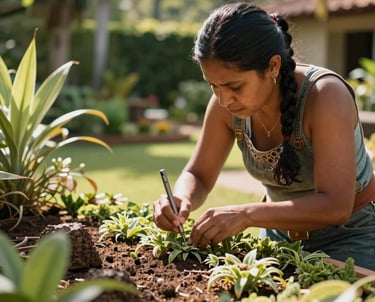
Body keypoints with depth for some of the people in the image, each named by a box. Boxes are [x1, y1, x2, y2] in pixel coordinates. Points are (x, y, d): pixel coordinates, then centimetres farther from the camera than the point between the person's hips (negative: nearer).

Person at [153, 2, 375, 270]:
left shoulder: (324, 95, -28)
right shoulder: (225, 105, -13)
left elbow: (336, 206, -34)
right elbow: (197, 176, -2)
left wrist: (247, 215, -44)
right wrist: (181, 199, -25)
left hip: (351, 235, -4)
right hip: (280, 232, 5)